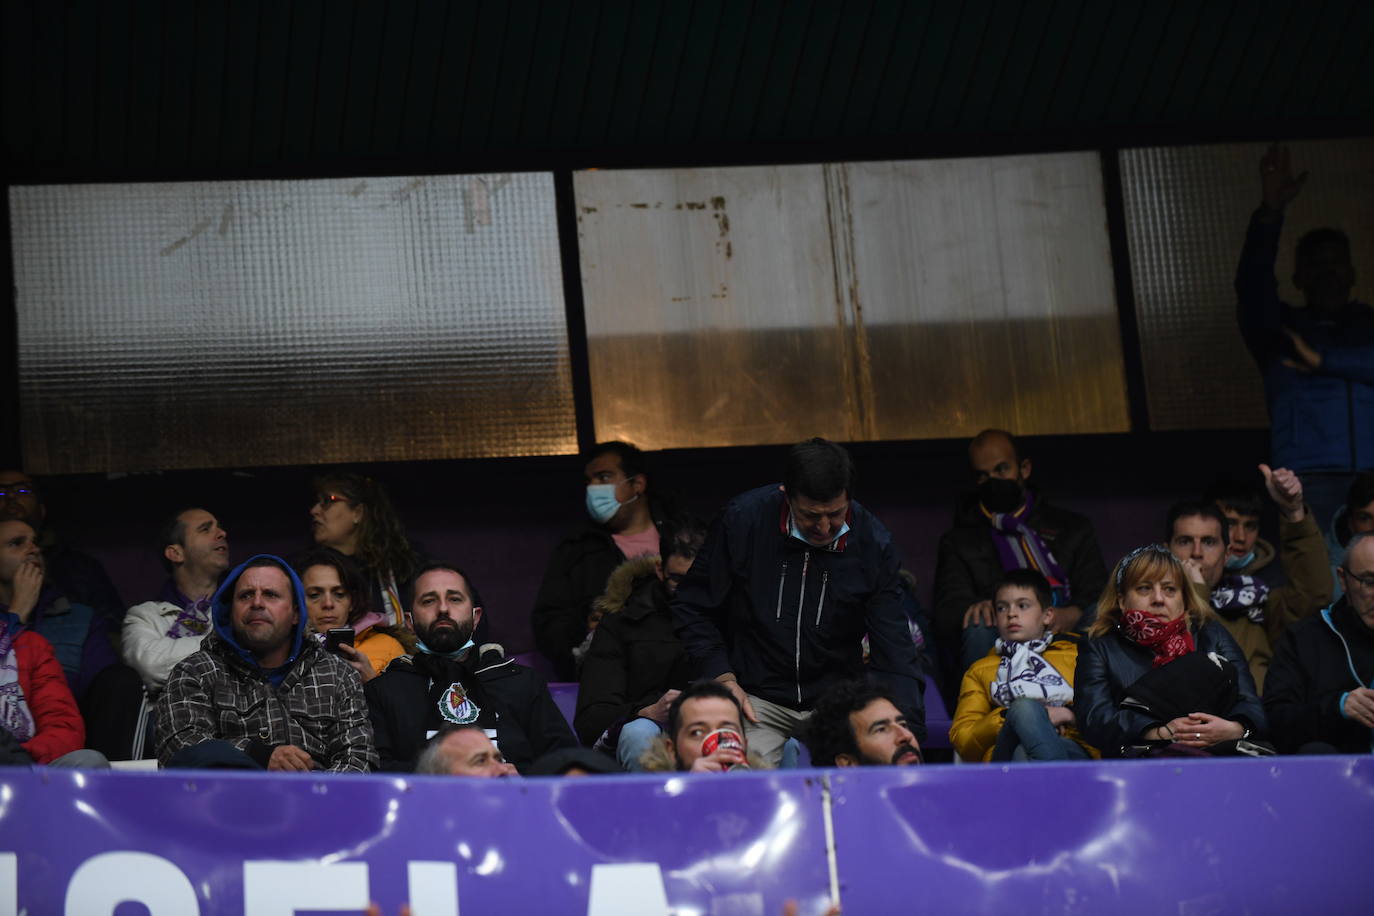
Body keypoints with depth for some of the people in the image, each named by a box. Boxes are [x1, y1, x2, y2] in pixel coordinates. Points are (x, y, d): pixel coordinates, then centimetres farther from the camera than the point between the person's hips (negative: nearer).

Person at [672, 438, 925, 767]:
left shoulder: (873, 545, -7)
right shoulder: (742, 520, -10)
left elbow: (894, 653, -8)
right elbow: (692, 608, 3)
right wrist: (723, 678, -9)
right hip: (757, 698, -1)